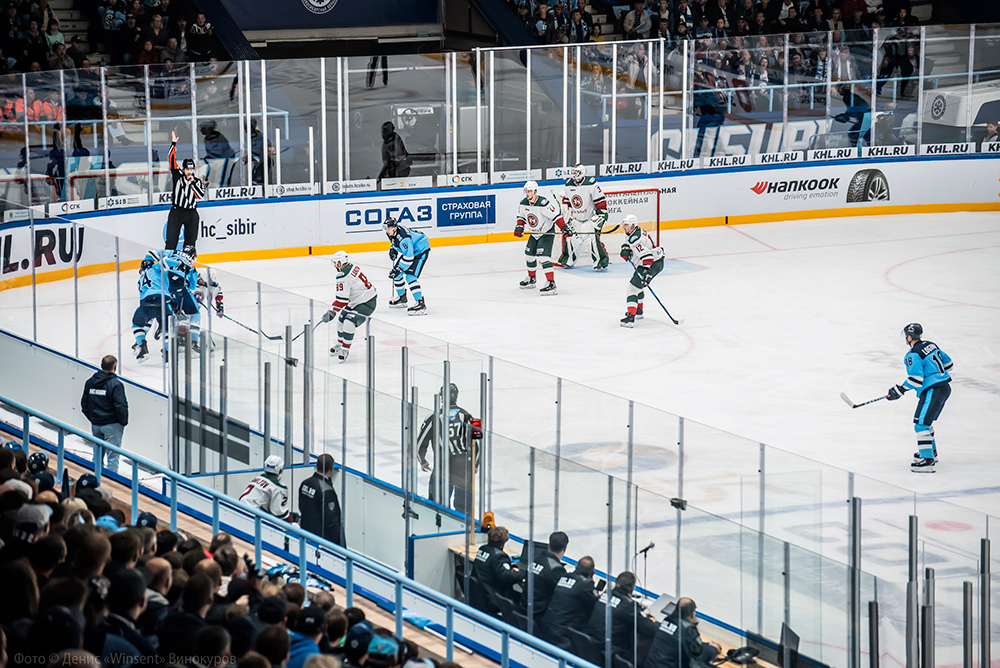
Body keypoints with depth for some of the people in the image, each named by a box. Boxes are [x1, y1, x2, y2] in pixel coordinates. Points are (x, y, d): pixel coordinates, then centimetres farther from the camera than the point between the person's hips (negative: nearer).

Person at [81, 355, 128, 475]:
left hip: (95, 424, 6)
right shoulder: (115, 384, -16)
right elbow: (120, 406, -19)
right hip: (112, 424, -6)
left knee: (97, 456, 15)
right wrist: (124, 422, -4)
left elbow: (84, 404, 10)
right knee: (112, 457, -1)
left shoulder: (90, 382, 3)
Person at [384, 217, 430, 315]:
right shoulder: (391, 232, -8)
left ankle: (420, 304, -26)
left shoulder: (404, 238, -36)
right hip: (409, 250, 10)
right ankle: (402, 298, 32)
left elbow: (409, 258, -36)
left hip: (421, 251, -10)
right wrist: (393, 248, 5)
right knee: (396, 273, 11)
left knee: (410, 276, -23)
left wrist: (399, 269, -33)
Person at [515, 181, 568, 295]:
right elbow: (521, 216, 12)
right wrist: (519, 227, -3)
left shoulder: (543, 204, -27)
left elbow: (556, 215, -24)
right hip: (534, 234, 8)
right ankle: (531, 279, 38)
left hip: (547, 233, -8)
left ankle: (551, 283, -26)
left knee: (543, 255, -21)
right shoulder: (523, 204, -4)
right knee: (529, 254, 17)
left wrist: (564, 227, -28)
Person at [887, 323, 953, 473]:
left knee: (921, 424, -10)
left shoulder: (913, 355, -15)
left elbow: (915, 379, -21)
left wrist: (899, 390, -11)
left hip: (932, 392, -10)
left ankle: (927, 460, -17)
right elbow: (947, 362, 21)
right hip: (945, 388, 10)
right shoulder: (931, 345, 12)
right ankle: (931, 452, 37)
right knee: (925, 421, 25)